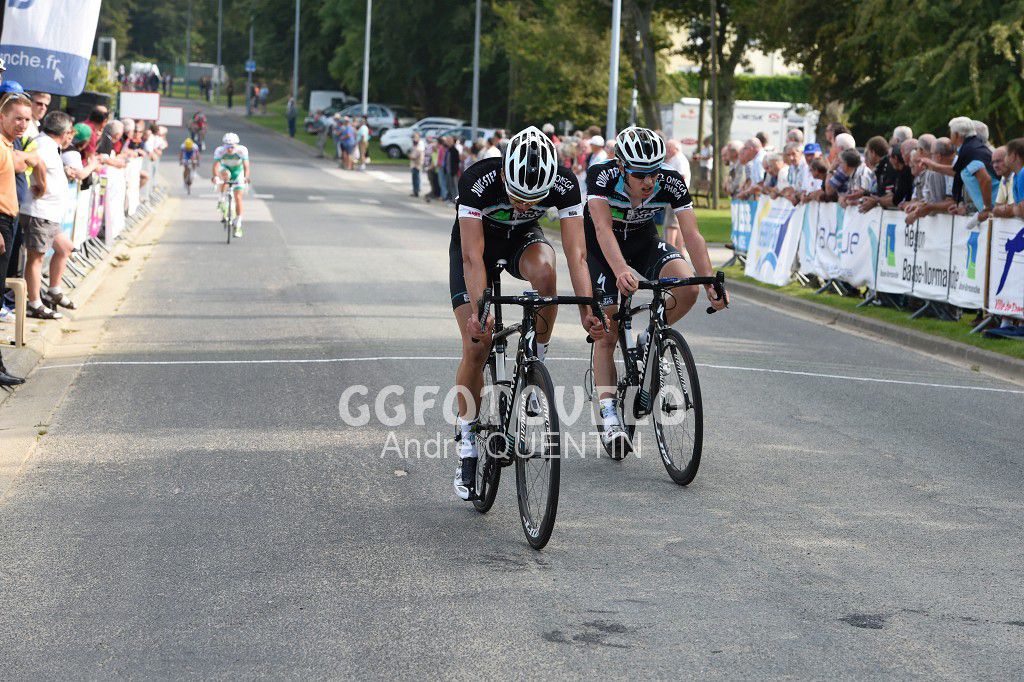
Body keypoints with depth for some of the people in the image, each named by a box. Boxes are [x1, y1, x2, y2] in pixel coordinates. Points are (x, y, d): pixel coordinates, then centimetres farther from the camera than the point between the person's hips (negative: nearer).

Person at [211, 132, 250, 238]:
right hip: (225, 168, 0)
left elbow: (246, 166, -40)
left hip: (238, 171, 0)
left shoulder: (242, 150, -31)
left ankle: (238, 225, 2)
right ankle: (222, 198, -17)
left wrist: (246, 177, -58)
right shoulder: (219, 151, -31)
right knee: (225, 174, -37)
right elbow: (215, 165, -41)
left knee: (238, 198, -8)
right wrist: (215, 176, -60)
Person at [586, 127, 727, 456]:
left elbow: (692, 235, -28)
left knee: (687, 288, -25)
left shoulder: (672, 183, -26)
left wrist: (711, 282, -40)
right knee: (607, 333, -10)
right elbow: (603, 228, -43)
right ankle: (609, 416, -6)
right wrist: (621, 272, -60)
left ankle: (648, 342, 2)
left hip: (644, 241, 2)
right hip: (600, 247, -2)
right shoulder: (601, 176, -33)